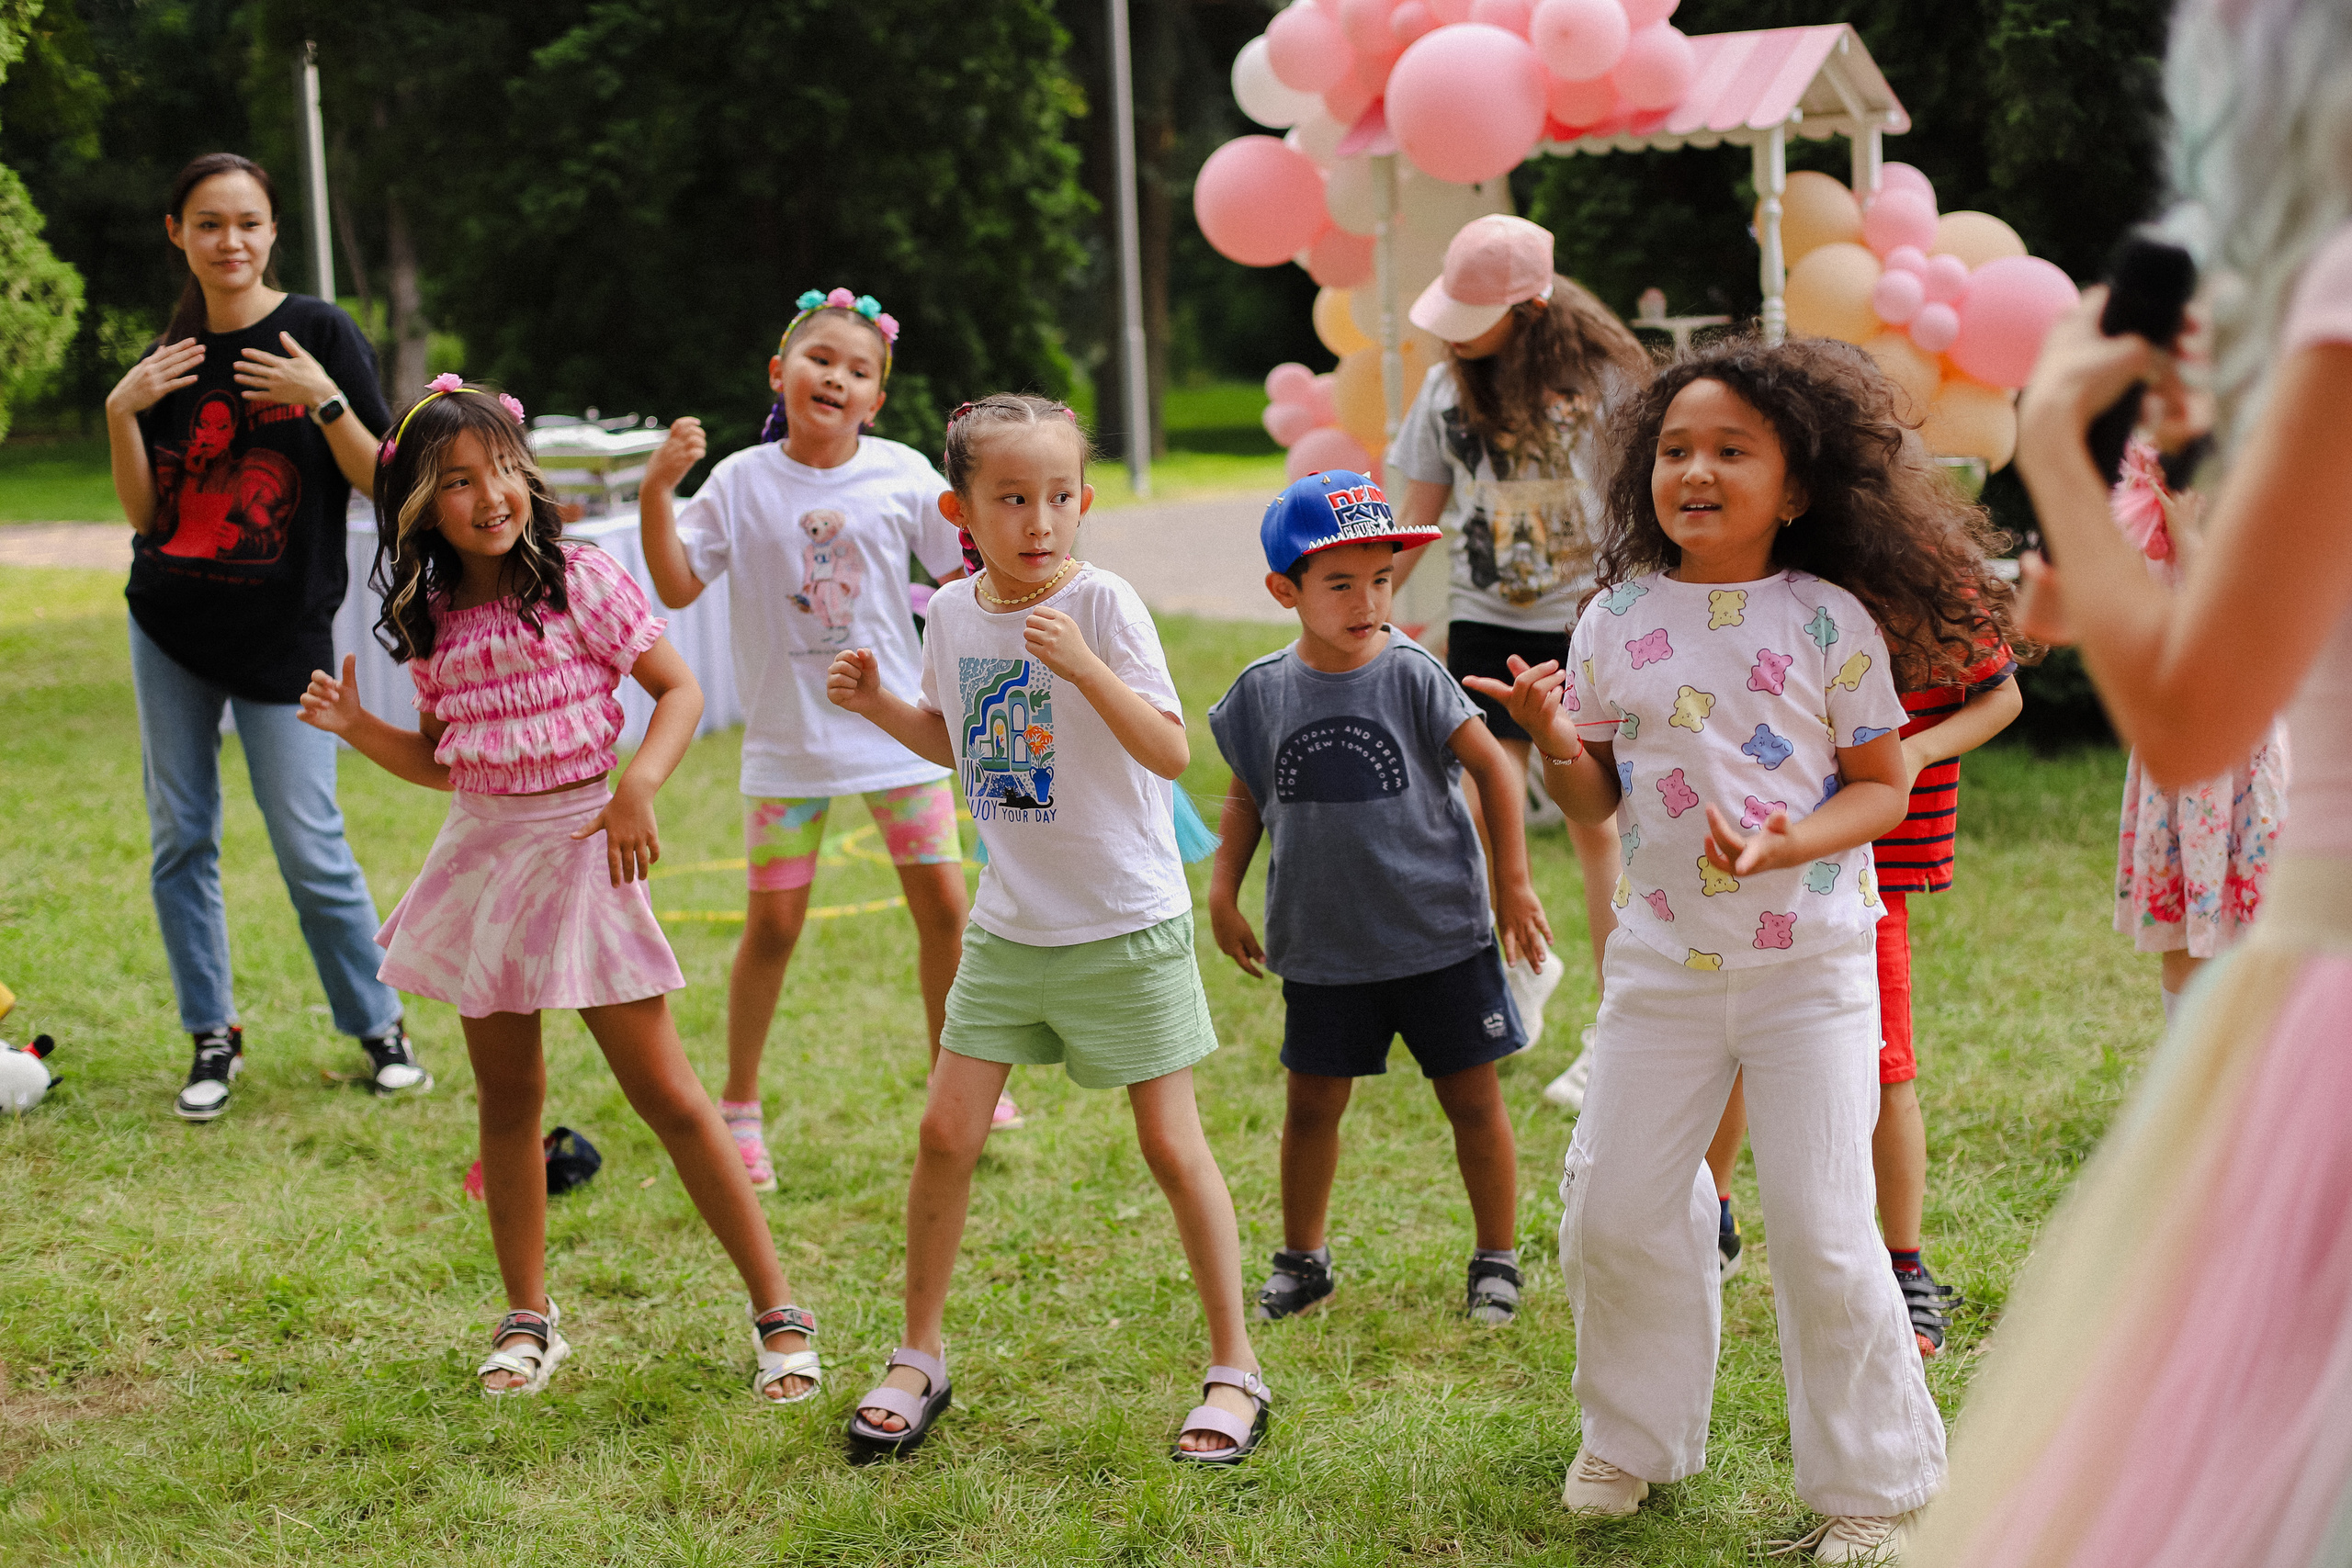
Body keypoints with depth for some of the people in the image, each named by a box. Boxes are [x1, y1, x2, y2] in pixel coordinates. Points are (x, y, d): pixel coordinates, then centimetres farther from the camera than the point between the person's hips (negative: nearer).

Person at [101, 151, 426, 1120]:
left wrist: (324, 401, -21)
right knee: (180, 838, 6)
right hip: (170, 633, 4)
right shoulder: (169, 357, 7)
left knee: (310, 848, -5)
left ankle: (378, 1026, 13)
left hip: (283, 633, -4)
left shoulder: (320, 334, -5)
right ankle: (213, 1036, 18)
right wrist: (121, 411, -8)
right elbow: (145, 514, 4)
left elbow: (381, 479, -8)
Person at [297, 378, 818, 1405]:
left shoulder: (581, 579, -8)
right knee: (506, 1096, 12)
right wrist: (356, 728, -1)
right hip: (482, 850, 5)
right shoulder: (431, 618, 6)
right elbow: (442, 760, 15)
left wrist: (638, 787, -21)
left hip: (577, 840, -5)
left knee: (663, 1091, -4)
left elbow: (679, 688, -7)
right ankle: (528, 1319, 25)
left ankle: (777, 1311, 3)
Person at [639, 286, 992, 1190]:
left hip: (896, 726, 1)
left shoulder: (902, 475, -3)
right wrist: (656, 492, -16)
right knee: (773, 922, 2)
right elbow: (677, 588, -6)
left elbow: (970, 574, 3)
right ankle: (738, 1105, 18)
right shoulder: (741, 482, -4)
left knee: (942, 904, 4)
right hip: (788, 739, -1)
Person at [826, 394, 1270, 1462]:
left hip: (1125, 922, -5)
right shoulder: (952, 614, 1)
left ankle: (1235, 1372, 14)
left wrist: (1083, 666, -35)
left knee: (1170, 1143, 0)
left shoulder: (1103, 605, -15)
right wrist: (880, 705, 2)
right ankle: (919, 1356, 21)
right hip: (1011, 923, 5)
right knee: (948, 1131, 4)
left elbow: (1172, 753, -23)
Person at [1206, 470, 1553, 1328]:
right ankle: (1302, 1258, 29)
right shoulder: (1262, 692, -2)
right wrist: (1223, 894, 8)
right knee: (1312, 1103, 11)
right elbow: (1247, 796, 13)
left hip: (1440, 936, -2)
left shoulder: (1412, 675, -11)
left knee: (1472, 1097, 6)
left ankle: (1497, 1261, 22)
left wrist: (1513, 886, -5)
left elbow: (1492, 768, -5)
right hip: (1322, 944, 2)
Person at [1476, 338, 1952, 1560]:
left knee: (1821, 1233, -2)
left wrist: (1790, 845, -21)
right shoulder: (1616, 620, 1)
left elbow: (1882, 784, -3)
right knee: (1613, 1211, 7)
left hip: (1811, 965, -3)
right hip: (1663, 961, 3)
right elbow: (1594, 799, 7)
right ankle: (1636, 1438, 32)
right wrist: (1552, 735, -14)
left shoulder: (1829, 621, -7)